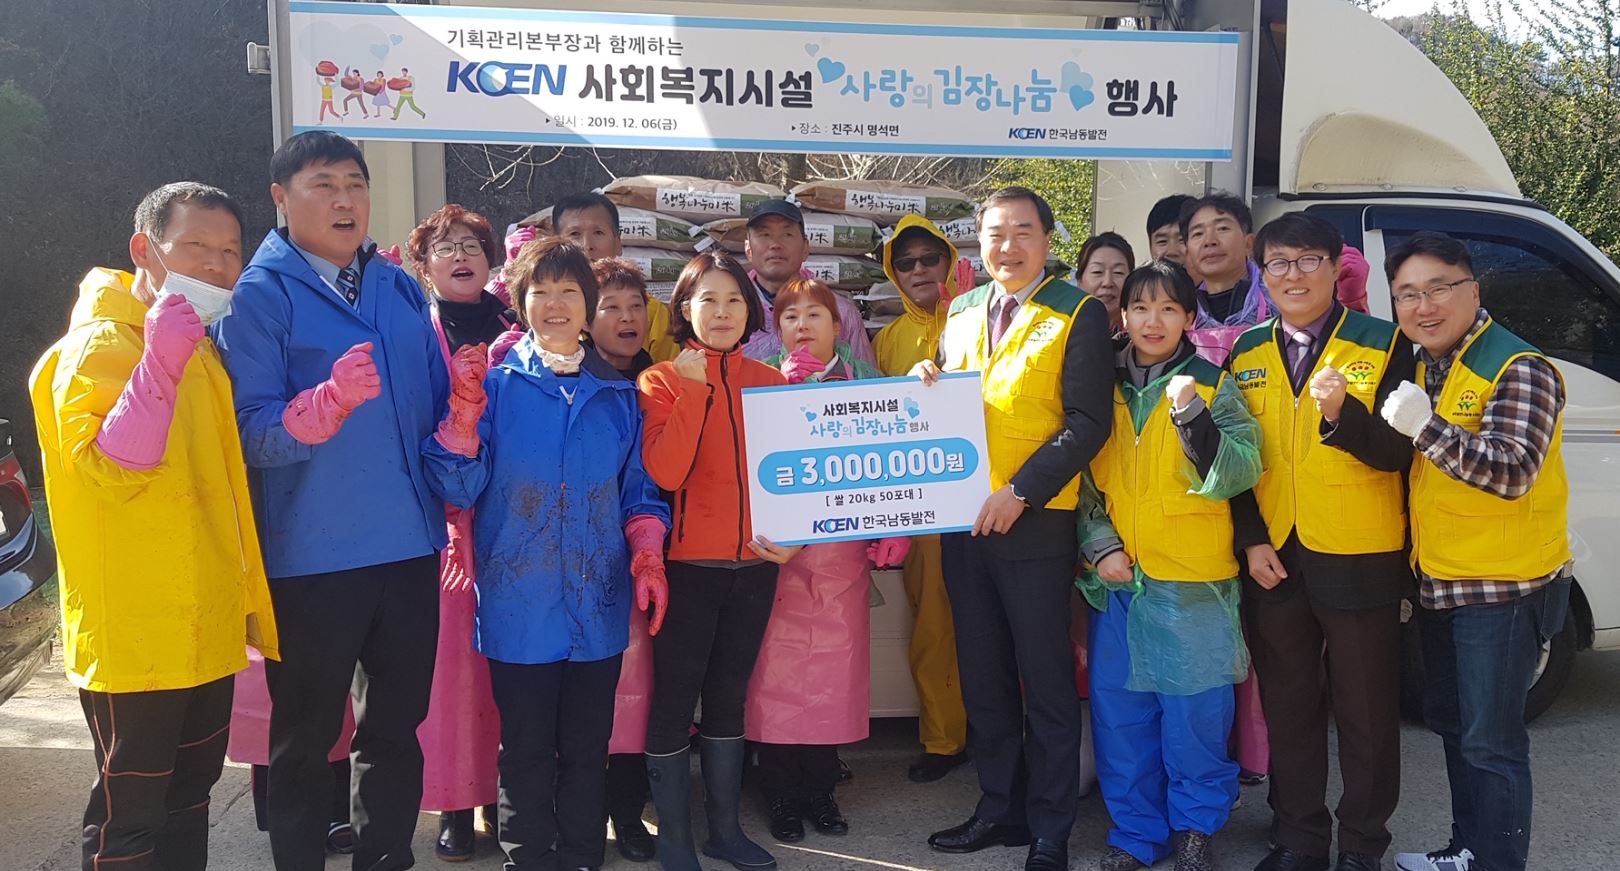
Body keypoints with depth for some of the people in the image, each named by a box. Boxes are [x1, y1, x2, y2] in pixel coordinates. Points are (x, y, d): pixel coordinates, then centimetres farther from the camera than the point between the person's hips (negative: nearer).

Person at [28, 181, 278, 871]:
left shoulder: (201, 347, 14)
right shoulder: (101, 345, -12)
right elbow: (108, 468, -26)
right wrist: (161, 362, -35)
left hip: (206, 626, 8)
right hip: (134, 632, -8)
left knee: (189, 796, 18)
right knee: (131, 814, 2)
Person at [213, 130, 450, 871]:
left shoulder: (400, 288, 8)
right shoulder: (260, 295, -7)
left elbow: (438, 405, 15)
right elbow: (251, 432, -16)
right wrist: (331, 400, -33)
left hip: (409, 546, 5)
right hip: (312, 558, -5)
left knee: (396, 728, 17)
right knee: (305, 741, 9)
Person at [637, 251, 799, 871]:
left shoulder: (770, 383, 7)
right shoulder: (663, 381, -4)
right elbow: (664, 473, -18)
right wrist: (694, 389, -21)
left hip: (755, 563, 4)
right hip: (690, 563, -4)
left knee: (729, 694, 14)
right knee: (675, 697, 2)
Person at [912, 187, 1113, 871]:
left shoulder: (1078, 315, -4)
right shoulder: (961, 313, 13)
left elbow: (1089, 421, -12)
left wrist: (1020, 491, -18)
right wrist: (928, 383, -2)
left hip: (1036, 523, -5)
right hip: (962, 519, 6)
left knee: (1046, 682, 4)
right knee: (983, 676, 14)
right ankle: (1000, 808, 29)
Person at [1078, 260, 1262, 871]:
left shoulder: (1214, 386, 0)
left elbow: (1238, 475, -10)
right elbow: (1085, 480, 11)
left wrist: (1191, 415, -23)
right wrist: (1100, 545, -2)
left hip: (1193, 583, -3)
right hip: (1116, 579, 3)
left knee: (1195, 714, 4)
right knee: (1119, 712, 8)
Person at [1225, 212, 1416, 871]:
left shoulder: (1385, 346, -3)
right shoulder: (1246, 355, 7)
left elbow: (1398, 453, -9)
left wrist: (1343, 413, -26)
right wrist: (1251, 540, 0)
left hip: (1360, 561, -3)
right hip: (1271, 559, 3)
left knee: (1365, 710, 7)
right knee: (1287, 707, 13)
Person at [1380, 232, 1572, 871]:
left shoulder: (1519, 369, -16)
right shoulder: (1423, 366, 9)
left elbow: (1512, 472, -26)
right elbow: (1396, 456, 21)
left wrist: (1426, 427, -33)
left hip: (1503, 587, -9)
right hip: (1438, 580, 9)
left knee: (1491, 740, -1)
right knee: (1450, 720, 20)